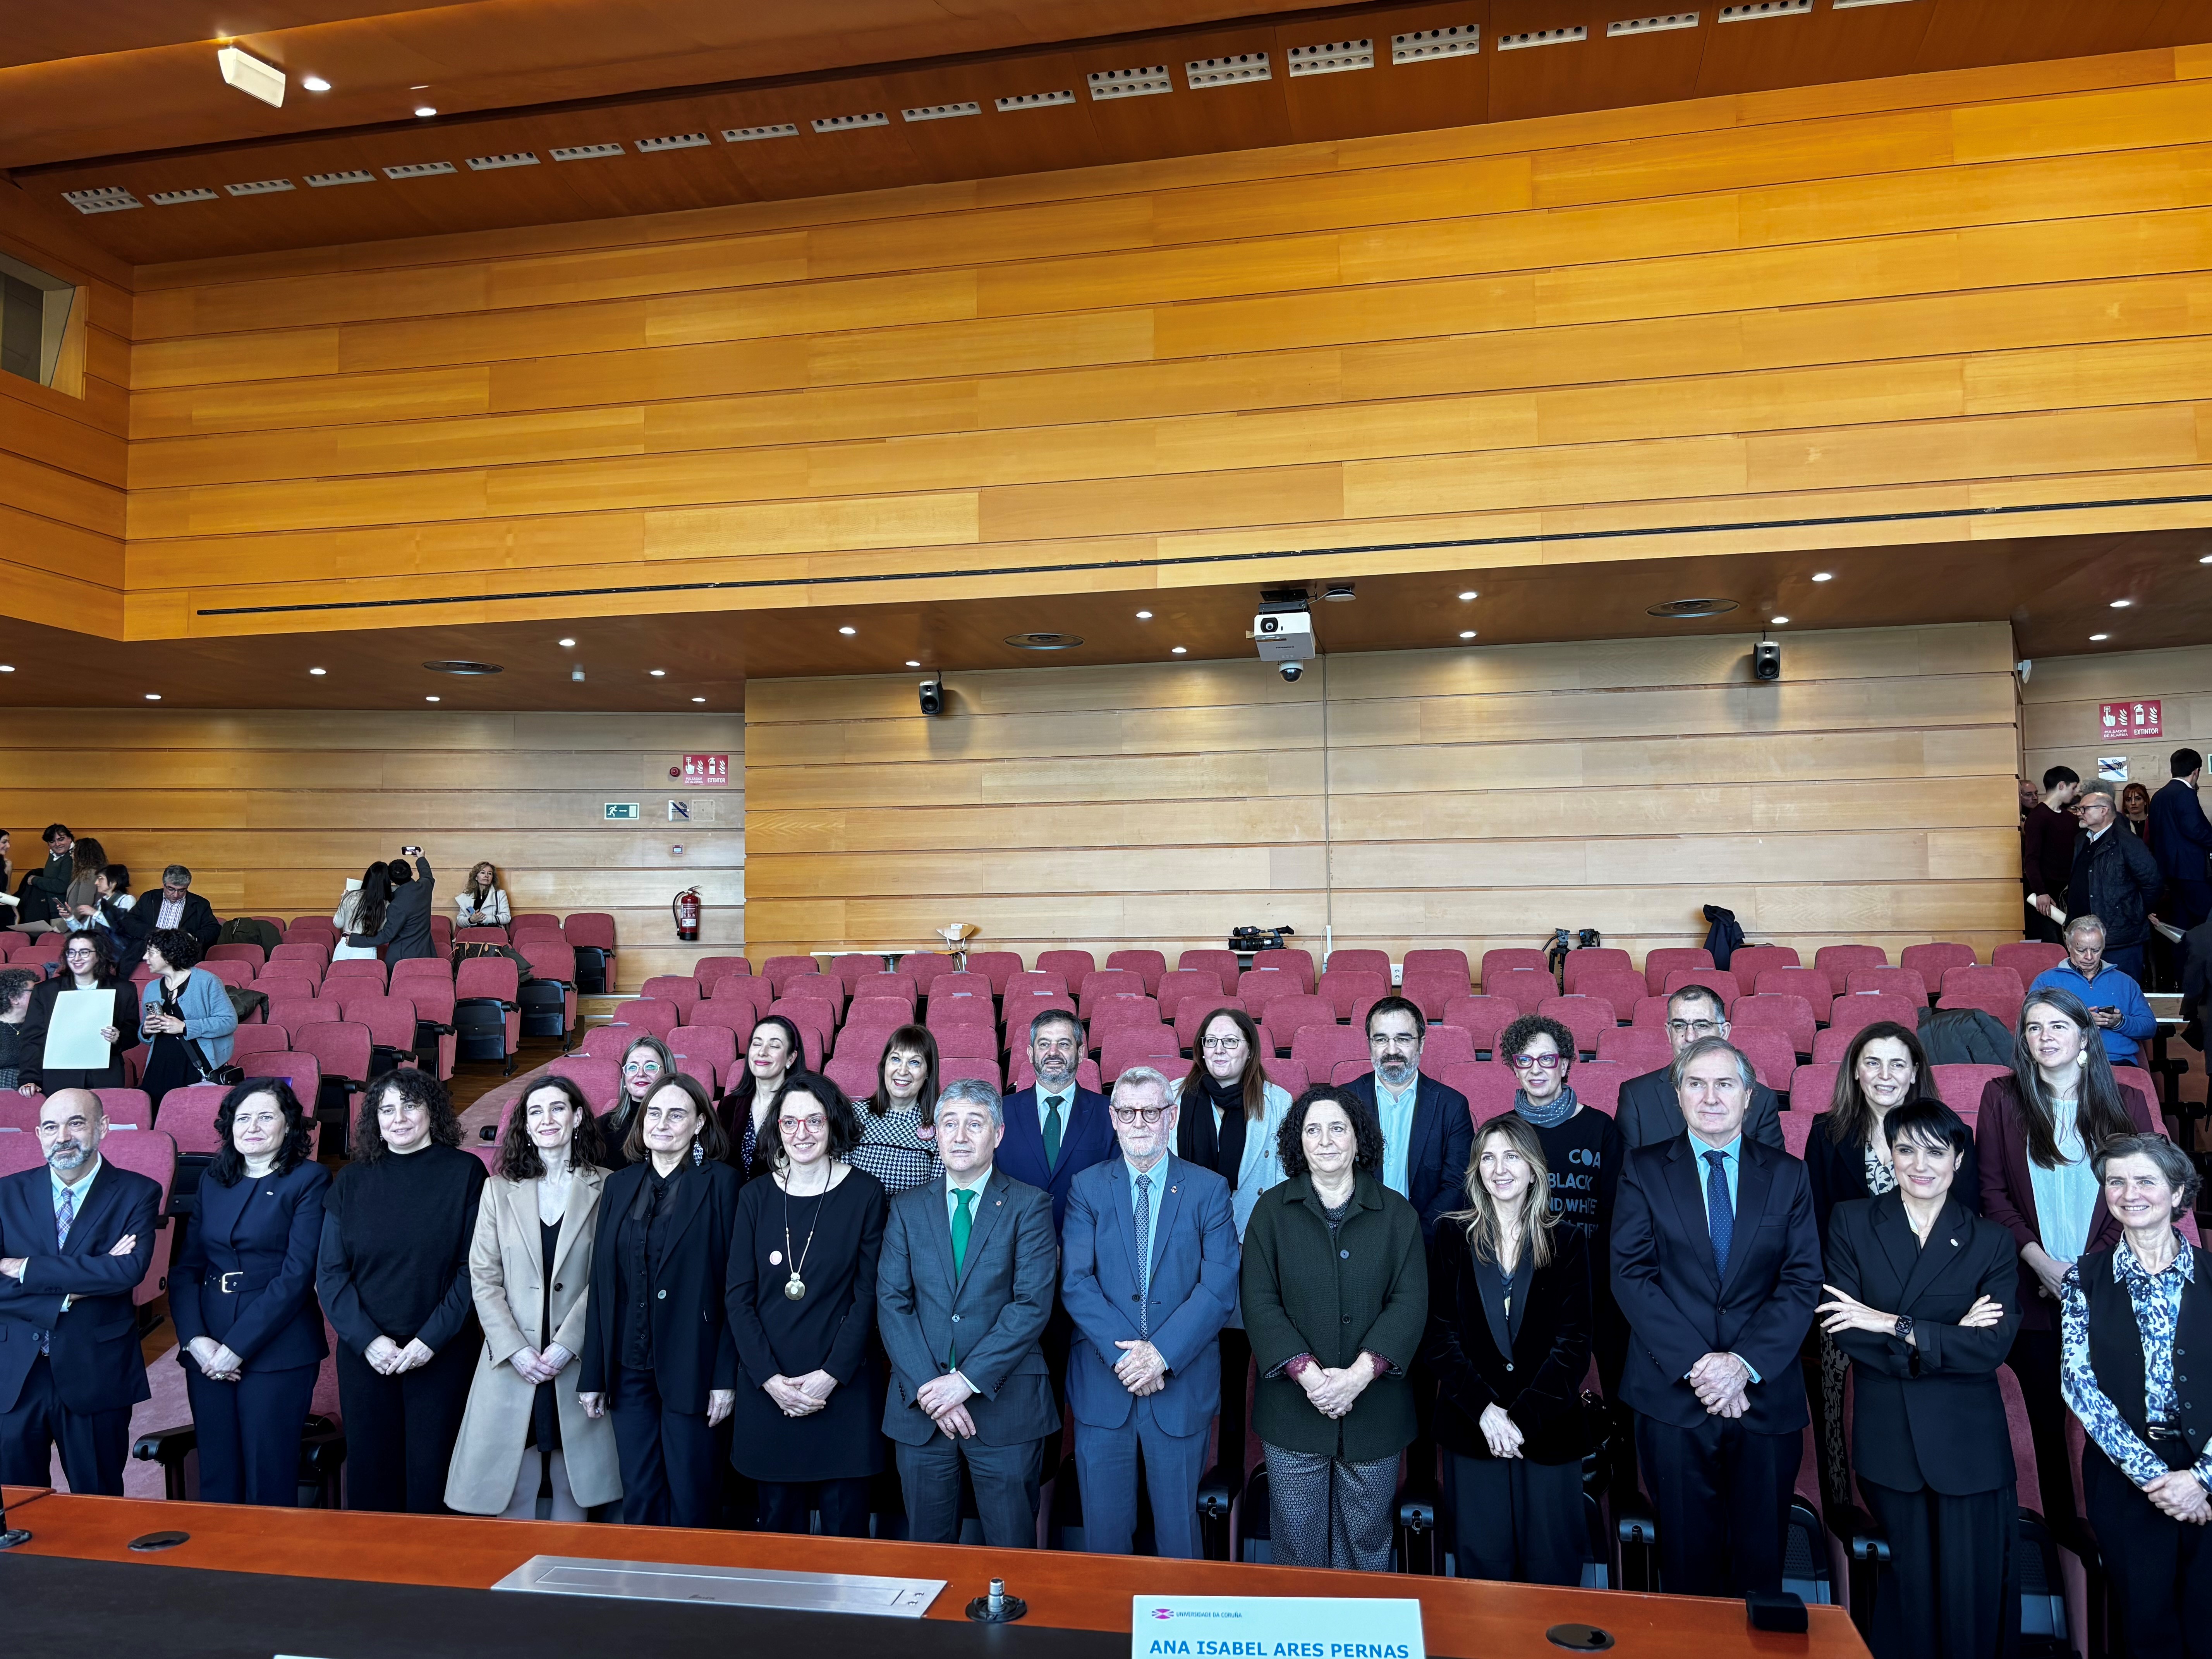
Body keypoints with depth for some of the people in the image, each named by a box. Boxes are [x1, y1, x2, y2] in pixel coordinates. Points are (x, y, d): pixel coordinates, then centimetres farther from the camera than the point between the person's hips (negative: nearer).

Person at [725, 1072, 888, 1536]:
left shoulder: (864, 1193, -3)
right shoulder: (756, 1196, 4)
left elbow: (868, 1294, -4)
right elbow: (738, 1296, 2)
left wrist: (832, 1375, -12)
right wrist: (770, 1379, -8)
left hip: (844, 1389, -2)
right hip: (767, 1390, 2)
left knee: (844, 1528, 4)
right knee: (779, 1525, 10)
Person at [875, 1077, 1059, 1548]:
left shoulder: (1030, 1205, -1)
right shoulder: (907, 1209, 9)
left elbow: (1033, 1304, -9)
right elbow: (891, 1304, 1)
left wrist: (968, 1379, -15)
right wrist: (928, 1386, -11)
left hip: (1005, 1403, -2)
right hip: (920, 1405, 3)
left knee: (1013, 1553, 5)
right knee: (927, 1552, 12)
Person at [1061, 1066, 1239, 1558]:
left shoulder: (1209, 1190, 0)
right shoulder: (1087, 1187, 2)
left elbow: (1220, 1287, -8)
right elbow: (1075, 1282, -6)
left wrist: (1163, 1354, -17)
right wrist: (1122, 1354, -17)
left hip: (1182, 1385, 0)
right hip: (1101, 1386, 1)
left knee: (1178, 1534, 11)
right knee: (1104, 1532, 10)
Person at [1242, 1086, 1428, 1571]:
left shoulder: (1396, 1213, 4)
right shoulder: (1272, 1211, 3)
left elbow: (1411, 1304, -3)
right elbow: (1260, 1303, -3)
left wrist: (1358, 1375, -15)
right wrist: (1309, 1375, -15)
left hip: (1374, 1410, 0)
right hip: (1293, 1406, 0)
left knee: (1367, 1545, 10)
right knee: (1298, 1546, 7)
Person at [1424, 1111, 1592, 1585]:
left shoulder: (1567, 1241, 2)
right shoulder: (1453, 1237, 3)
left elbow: (1573, 1345, -2)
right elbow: (1439, 1336, 0)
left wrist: (1522, 1418, -12)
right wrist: (1484, 1410, -12)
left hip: (1549, 1429, 0)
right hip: (1472, 1430, 0)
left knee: (1551, 1570, 6)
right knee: (1482, 1565, 7)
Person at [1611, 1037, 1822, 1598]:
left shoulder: (1787, 1176, 7)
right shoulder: (1644, 1170, 3)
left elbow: (1803, 1282, -1)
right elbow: (1632, 1277, -4)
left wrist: (1744, 1362, -14)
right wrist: (1695, 1364, -14)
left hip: (1767, 1398, 1)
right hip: (1673, 1397, -1)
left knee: (1759, 1563, 9)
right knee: (1688, 1561, 7)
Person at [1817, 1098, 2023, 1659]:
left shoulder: (1990, 1241, 3)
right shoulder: (1852, 1223, 2)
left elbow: (1993, 1348, -10)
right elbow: (1844, 1332, -9)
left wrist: (1896, 1326, -17)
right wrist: (1948, 1338, -14)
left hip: (1967, 1442, 0)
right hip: (1887, 1440, 0)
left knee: (1972, 1598, 5)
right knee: (1908, 1589, 10)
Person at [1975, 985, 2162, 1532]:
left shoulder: (2127, 1103, 4)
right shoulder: (2003, 1097, 2)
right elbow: (1991, 1190, 0)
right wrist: (2041, 1262, -10)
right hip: (2033, 1291, 0)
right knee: (2047, 1414, 7)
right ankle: (2059, 1523, 21)